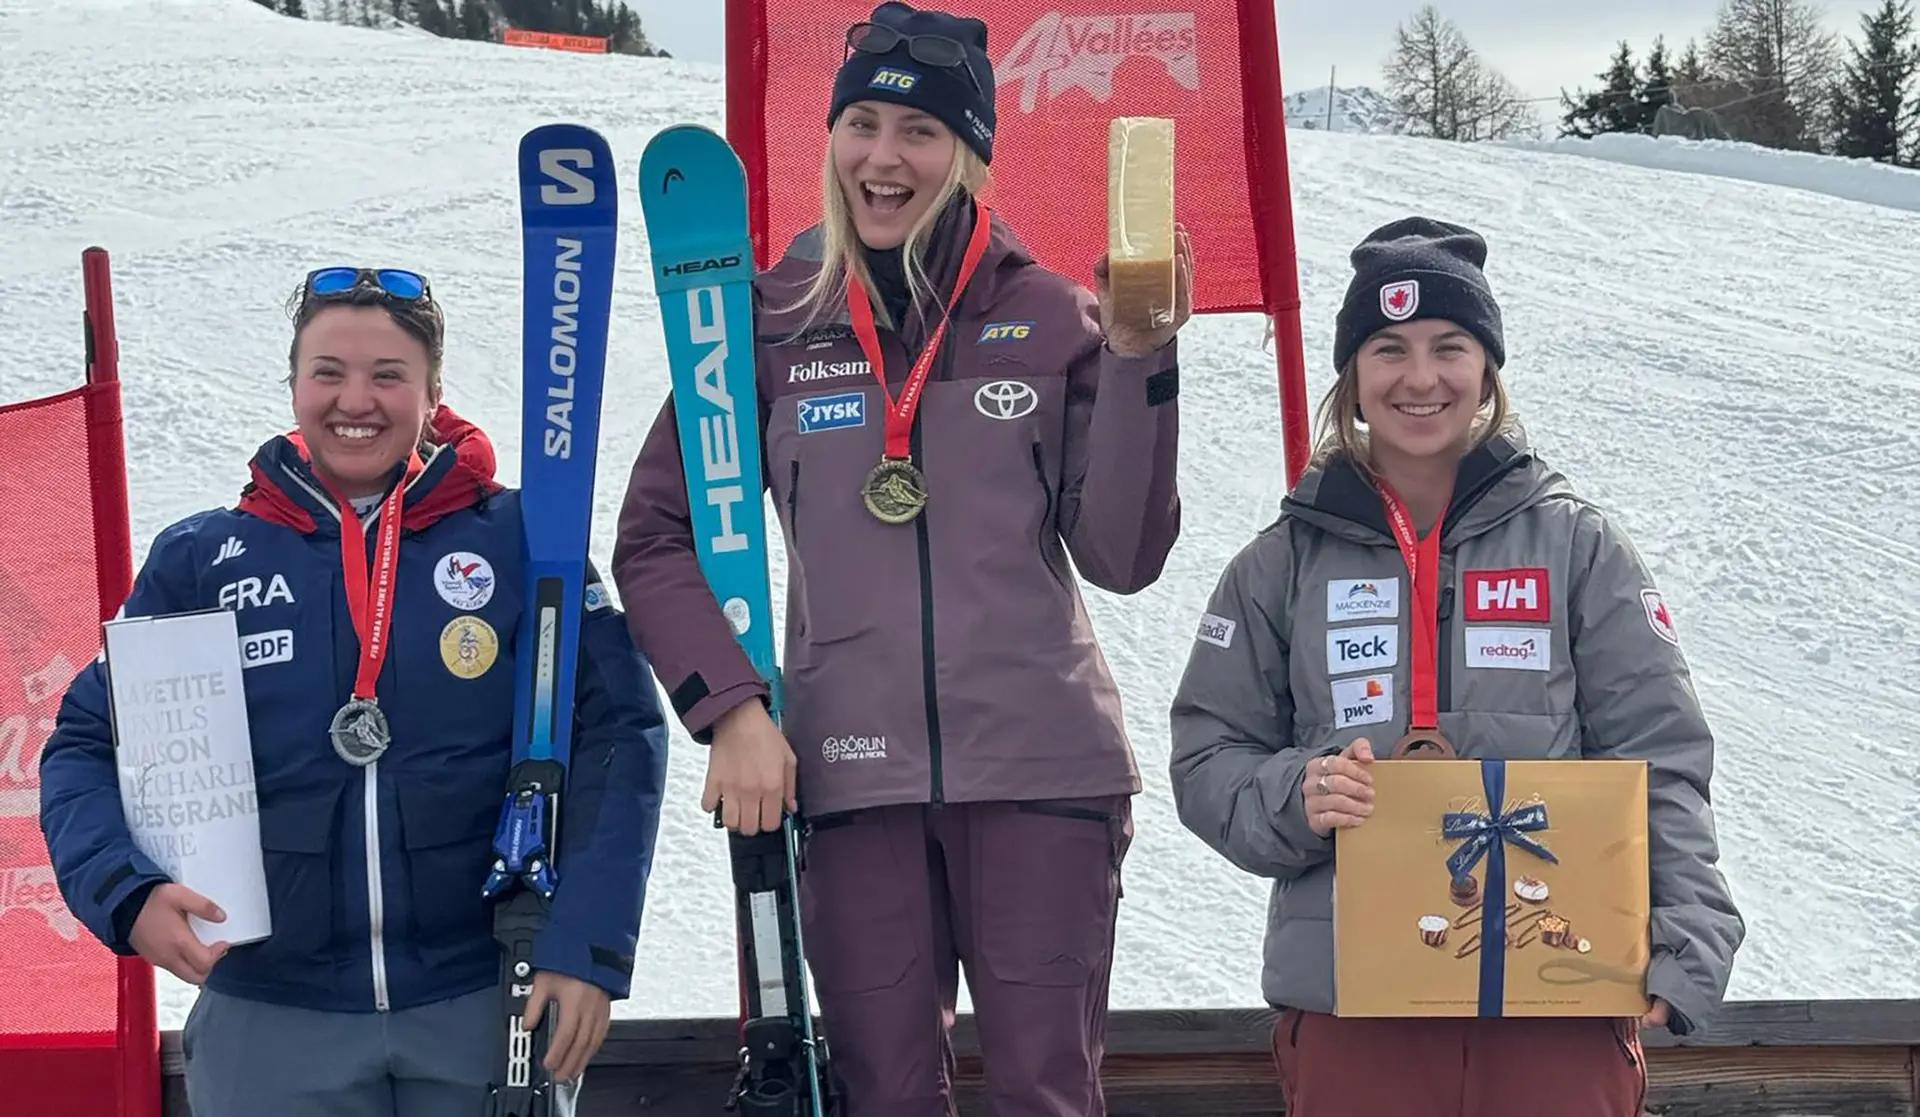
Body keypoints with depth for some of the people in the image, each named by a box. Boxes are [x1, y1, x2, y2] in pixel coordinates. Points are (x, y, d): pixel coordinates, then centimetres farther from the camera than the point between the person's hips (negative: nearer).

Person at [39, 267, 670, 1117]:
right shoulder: (200, 561, 4)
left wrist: (586, 948, -12)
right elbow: (86, 746, 5)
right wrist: (128, 892, -14)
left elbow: (616, 736, -3)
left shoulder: (518, 541, -1)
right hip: (270, 1021, 1)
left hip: (489, 1007, -1)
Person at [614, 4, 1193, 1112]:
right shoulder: (774, 323, 2)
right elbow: (653, 539, 6)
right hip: (852, 775, 1)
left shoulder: (1051, 315, 2)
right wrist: (729, 708, -6)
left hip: (1042, 767, 0)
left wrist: (1139, 361, -10)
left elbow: (1122, 557, -1)